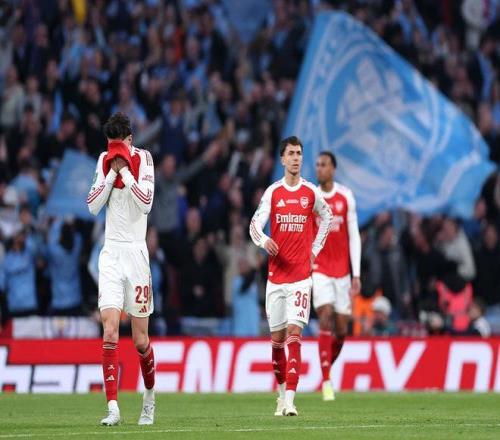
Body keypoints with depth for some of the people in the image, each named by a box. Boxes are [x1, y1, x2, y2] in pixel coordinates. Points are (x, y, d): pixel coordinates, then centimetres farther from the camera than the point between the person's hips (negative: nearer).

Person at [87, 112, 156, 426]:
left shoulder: (143, 159, -3)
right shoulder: (104, 161, 8)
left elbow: (146, 202, -16)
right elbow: (93, 205, 1)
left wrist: (124, 170, -15)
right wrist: (111, 172, -6)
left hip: (136, 253, -2)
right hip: (111, 253, 2)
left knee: (140, 339, 3)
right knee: (110, 332, -13)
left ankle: (150, 394, 29)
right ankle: (113, 407, -15)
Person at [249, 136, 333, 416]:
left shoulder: (311, 193, 3)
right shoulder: (273, 193, 3)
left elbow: (327, 217, 22)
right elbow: (255, 224, -4)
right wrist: (264, 240, -27)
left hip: (301, 275, -2)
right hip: (276, 275, 2)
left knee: (294, 334, -13)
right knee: (277, 337, 8)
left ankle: (290, 400, -20)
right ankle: (282, 391, 28)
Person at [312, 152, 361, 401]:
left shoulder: (346, 197, 2)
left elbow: (354, 237, 3)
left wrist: (356, 274, -2)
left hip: (342, 270, 2)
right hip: (319, 269, -2)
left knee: (341, 329, 3)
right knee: (325, 318, -17)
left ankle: (328, 367, 28)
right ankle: (326, 381, -16)